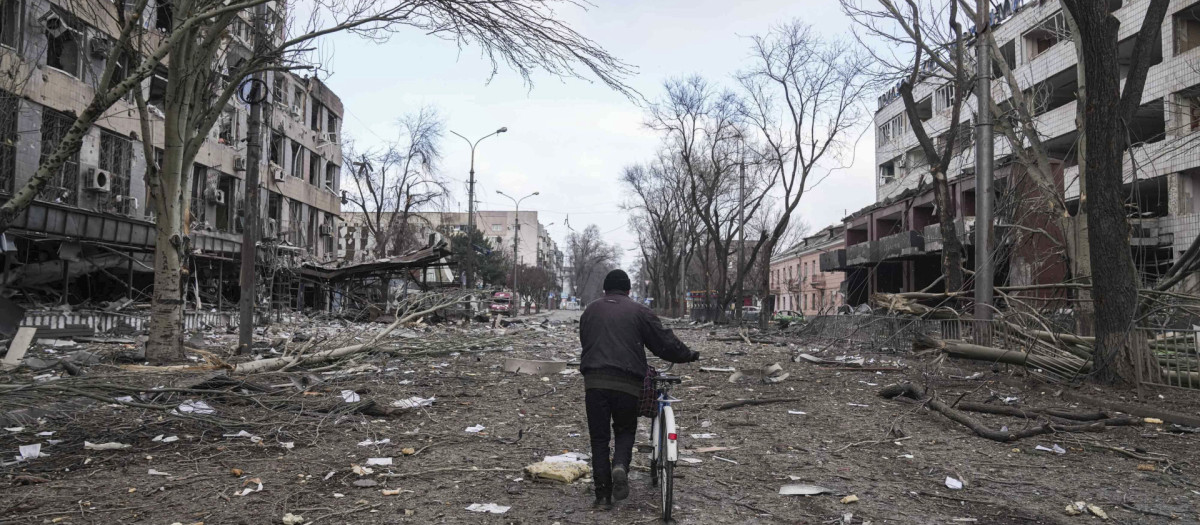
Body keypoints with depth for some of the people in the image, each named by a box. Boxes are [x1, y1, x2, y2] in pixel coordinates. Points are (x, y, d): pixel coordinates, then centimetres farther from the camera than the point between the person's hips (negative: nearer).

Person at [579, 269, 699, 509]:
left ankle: (603, 496, 7)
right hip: (627, 383, -1)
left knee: (599, 438, 9)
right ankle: (620, 466, -11)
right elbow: (664, 341, 6)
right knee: (625, 430, 18)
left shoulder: (590, 310, 16)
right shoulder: (638, 311, 6)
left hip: (594, 381, 2)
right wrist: (688, 355, 21)